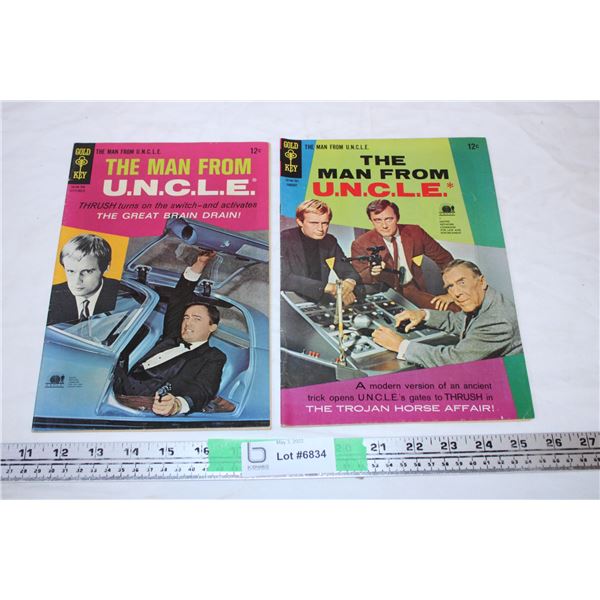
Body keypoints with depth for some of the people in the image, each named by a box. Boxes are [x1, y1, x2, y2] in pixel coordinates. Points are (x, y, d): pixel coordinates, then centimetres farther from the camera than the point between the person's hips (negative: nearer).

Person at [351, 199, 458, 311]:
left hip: (414, 289, 3)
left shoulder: (415, 233, -2)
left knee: (454, 309, -17)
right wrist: (371, 272, -31)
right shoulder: (361, 244, -8)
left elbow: (444, 259, 7)